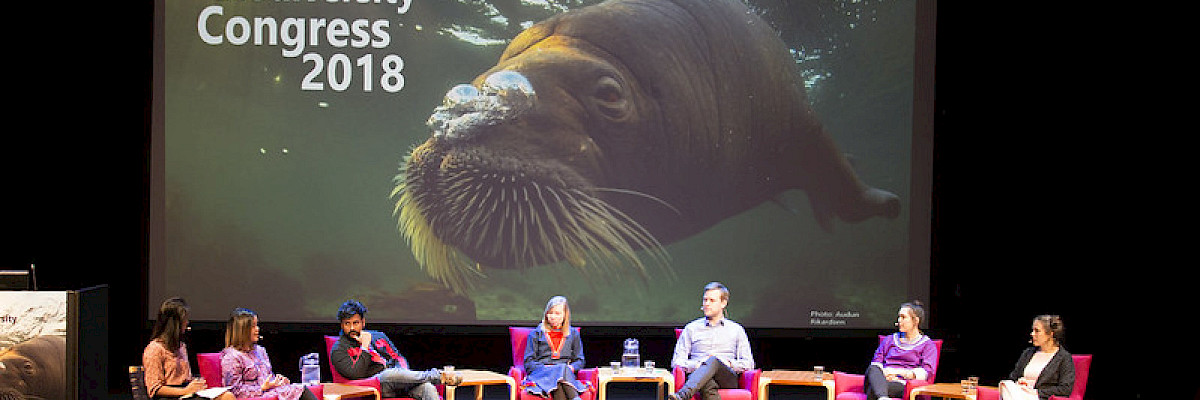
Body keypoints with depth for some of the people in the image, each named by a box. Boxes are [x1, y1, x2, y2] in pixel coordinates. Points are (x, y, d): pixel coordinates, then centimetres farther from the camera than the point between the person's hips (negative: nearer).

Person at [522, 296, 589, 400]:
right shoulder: (536, 334, 18)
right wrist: (544, 368, -8)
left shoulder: (573, 335, 22)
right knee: (561, 370, -37)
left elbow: (579, 361, 20)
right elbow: (528, 363, 11)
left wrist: (572, 367, -3)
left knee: (564, 369, -38)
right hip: (540, 374, -1)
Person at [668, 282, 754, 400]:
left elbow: (748, 364, 17)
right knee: (708, 385, -41)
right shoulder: (691, 328, 23)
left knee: (713, 361, -38)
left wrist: (729, 363, -3)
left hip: (728, 378, 0)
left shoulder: (736, 330, 23)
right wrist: (696, 365, -6)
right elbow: (677, 362, 15)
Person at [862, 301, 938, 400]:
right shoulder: (889, 339, 32)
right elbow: (876, 361, 21)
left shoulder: (927, 344, 17)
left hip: (901, 384, -3)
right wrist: (883, 373, -4)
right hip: (882, 378, 3)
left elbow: (926, 372, 1)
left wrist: (897, 372, -10)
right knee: (873, 369, -39)